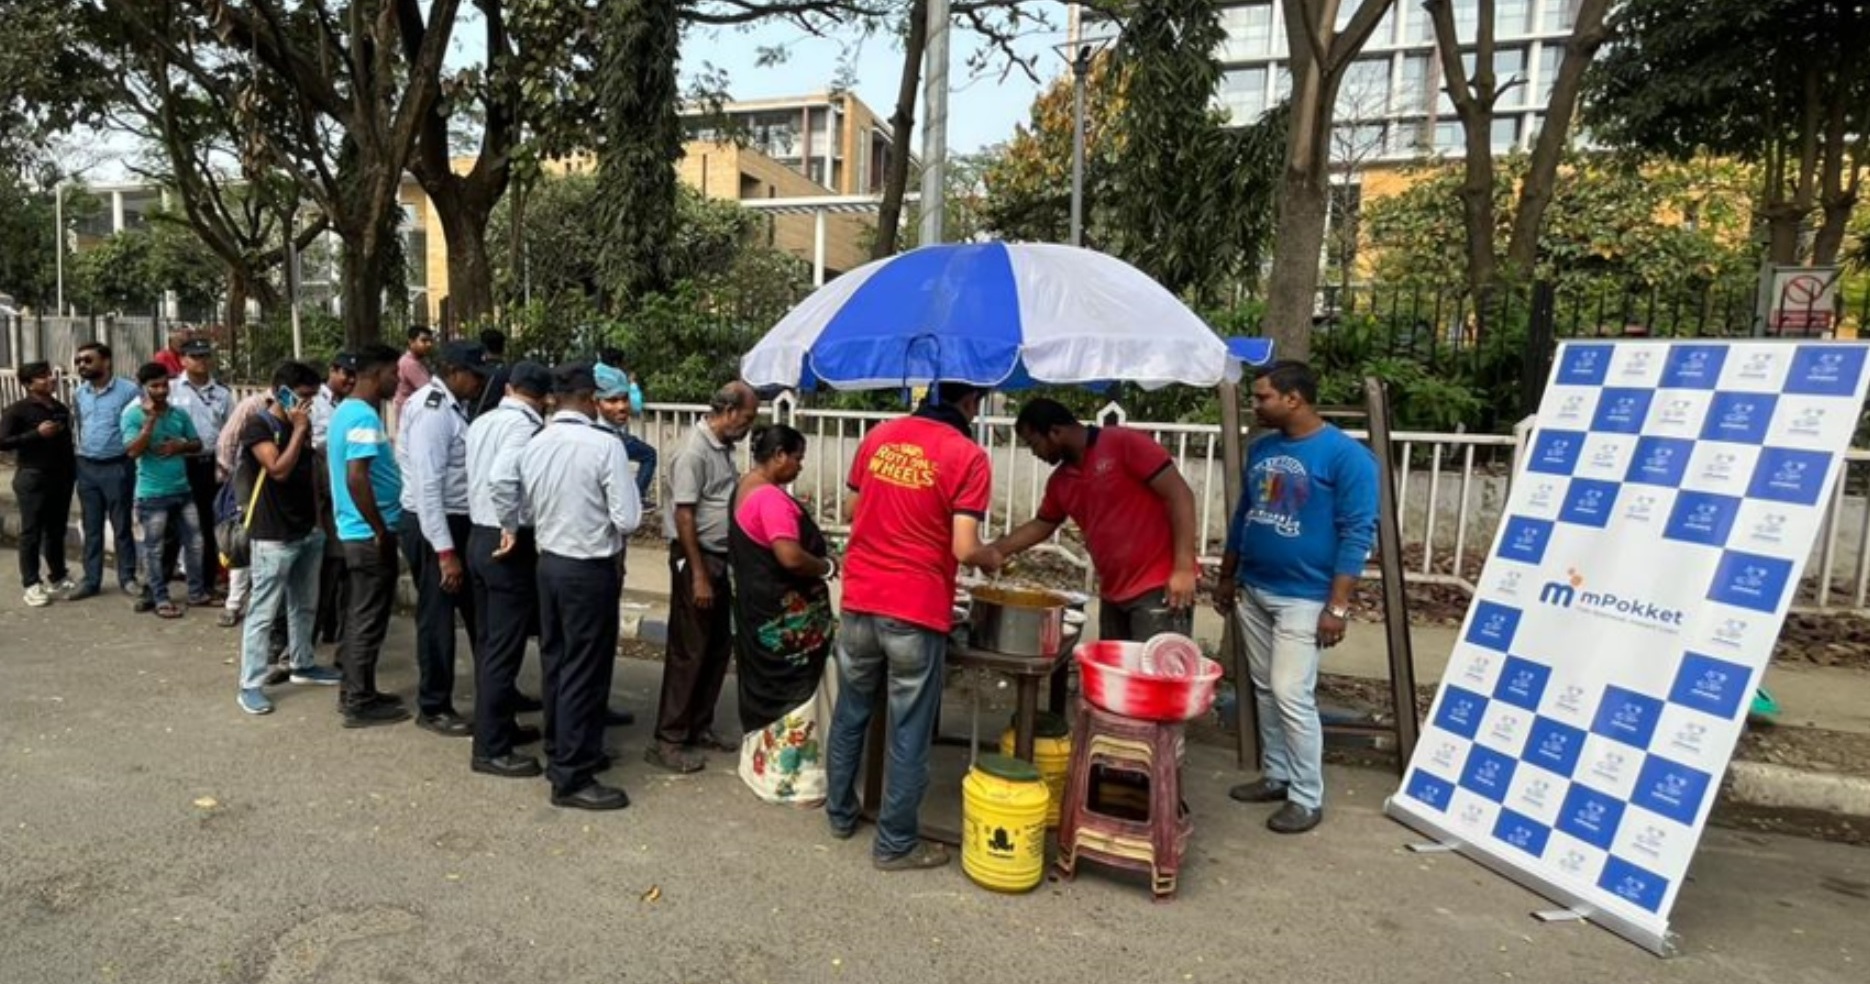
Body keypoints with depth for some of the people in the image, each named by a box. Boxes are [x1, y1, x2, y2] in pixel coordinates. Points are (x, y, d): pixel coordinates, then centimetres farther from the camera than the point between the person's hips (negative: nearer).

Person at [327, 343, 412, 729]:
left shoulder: (346, 410, 13)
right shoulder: (365, 417, -19)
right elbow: (356, 479, -27)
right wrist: (381, 532, -20)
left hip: (353, 530, 10)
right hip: (370, 535, -10)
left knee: (359, 615, 17)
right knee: (369, 619, -1)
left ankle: (353, 690, 27)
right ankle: (360, 703, 8)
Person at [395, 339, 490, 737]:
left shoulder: (455, 405, 8)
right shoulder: (432, 411, -19)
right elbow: (427, 486, -23)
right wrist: (445, 551, -24)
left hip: (460, 521, 9)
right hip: (432, 525, -9)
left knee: (478, 610, 17)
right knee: (437, 615, 4)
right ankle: (433, 707, 20)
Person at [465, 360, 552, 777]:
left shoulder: (481, 422, 10)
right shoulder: (527, 426, -17)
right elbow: (501, 479, -32)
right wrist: (512, 529, -21)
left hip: (479, 537, 9)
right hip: (509, 546, -9)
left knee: (489, 641, 17)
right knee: (505, 647, -1)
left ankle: (497, 726, 31)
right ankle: (490, 749, 7)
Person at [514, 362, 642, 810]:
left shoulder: (533, 446, 1)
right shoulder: (605, 446, -18)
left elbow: (526, 508, 10)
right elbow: (628, 519, -18)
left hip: (549, 562, 7)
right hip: (591, 570, -7)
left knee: (555, 662, 18)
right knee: (585, 671, 1)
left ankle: (560, 754, 33)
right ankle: (572, 778, 9)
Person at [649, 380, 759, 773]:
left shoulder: (723, 447, 10)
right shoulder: (695, 452, -17)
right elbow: (684, 516, -20)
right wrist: (698, 575, -20)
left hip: (721, 557, 9)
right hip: (696, 557, -9)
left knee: (719, 647, 14)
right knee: (688, 651, -2)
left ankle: (699, 726, 26)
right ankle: (668, 740, 8)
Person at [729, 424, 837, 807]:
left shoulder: (747, 486, 9)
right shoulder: (771, 497, -24)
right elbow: (790, 557, -32)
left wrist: (818, 557, 9)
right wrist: (827, 566, -14)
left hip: (760, 604, 10)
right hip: (783, 613, -10)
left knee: (767, 686, 20)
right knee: (793, 689, 1)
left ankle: (763, 763, 33)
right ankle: (788, 778, 11)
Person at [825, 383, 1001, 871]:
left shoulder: (878, 436, 6)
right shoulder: (967, 456, -11)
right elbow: (963, 549, -16)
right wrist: (992, 558, 5)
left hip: (859, 601, 6)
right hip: (916, 612, -5)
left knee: (850, 715, 20)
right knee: (909, 733, 8)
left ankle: (840, 814, 36)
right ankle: (895, 844, 20)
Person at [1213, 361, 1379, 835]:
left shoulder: (1346, 455, -13)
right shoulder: (1260, 449, 8)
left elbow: (1357, 533, -15)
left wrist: (1338, 605, -18)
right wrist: (1227, 576, 18)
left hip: (1303, 598, -7)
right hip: (1253, 591, 7)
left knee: (1292, 695, -7)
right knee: (1265, 690, 13)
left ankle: (1307, 797, 8)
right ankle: (1276, 775, 27)